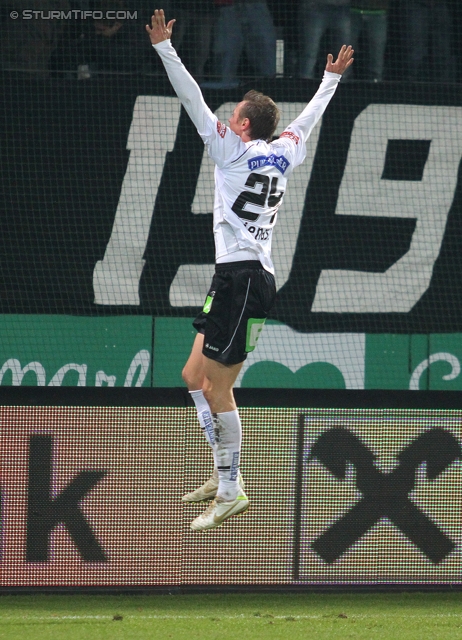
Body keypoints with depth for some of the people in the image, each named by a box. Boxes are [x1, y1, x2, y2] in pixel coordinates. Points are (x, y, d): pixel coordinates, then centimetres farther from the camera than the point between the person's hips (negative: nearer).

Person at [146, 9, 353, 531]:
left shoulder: (233, 149, -6)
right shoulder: (283, 153, 13)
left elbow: (193, 99, -9)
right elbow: (309, 117, 31)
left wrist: (164, 47, -8)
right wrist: (331, 78, 45)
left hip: (242, 277, -9)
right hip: (252, 278, 9)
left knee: (217, 388, -7)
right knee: (195, 377, 16)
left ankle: (231, 492, -6)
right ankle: (222, 476, 18)